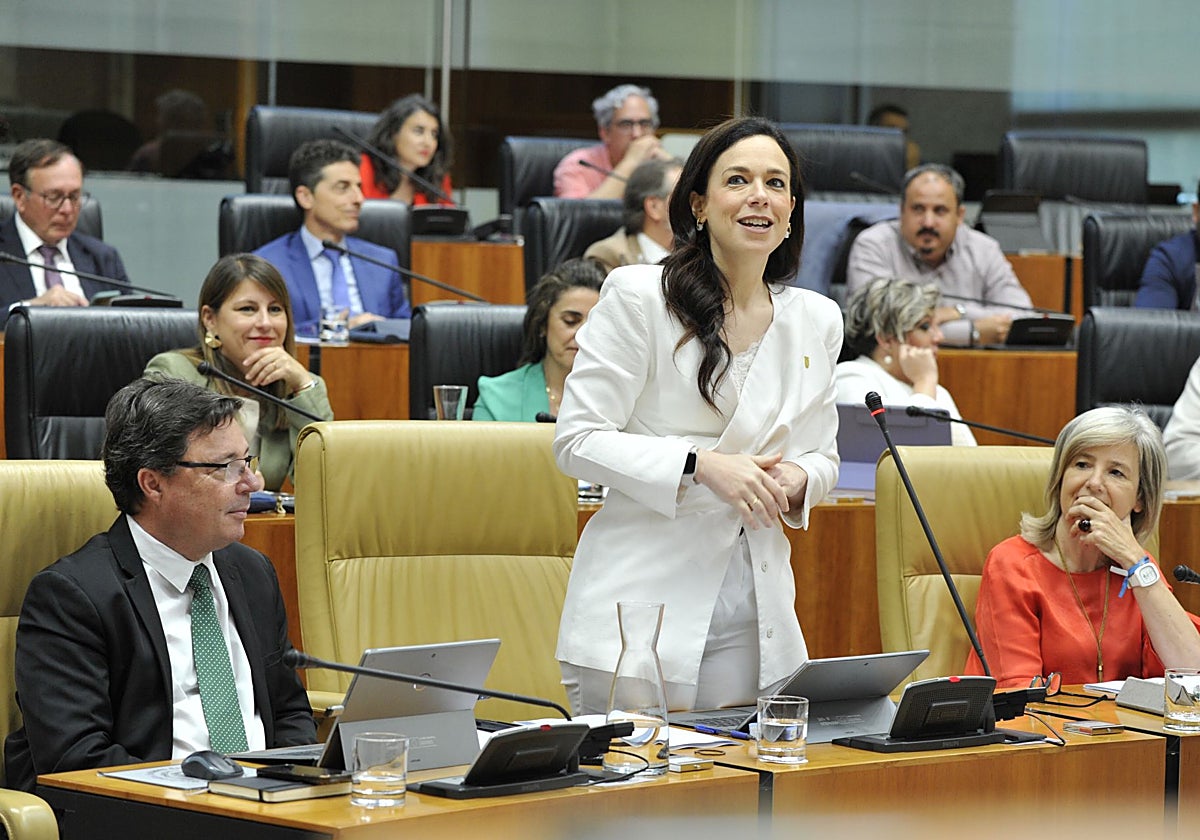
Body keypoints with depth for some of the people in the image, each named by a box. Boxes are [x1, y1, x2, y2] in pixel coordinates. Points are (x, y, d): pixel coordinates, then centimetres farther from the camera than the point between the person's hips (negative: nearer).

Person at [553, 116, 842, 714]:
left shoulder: (816, 320, 11)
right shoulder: (638, 296, -5)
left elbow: (823, 457, 20)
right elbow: (577, 441, -9)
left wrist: (796, 479, -5)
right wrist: (701, 466, -19)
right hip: (641, 602, -4)